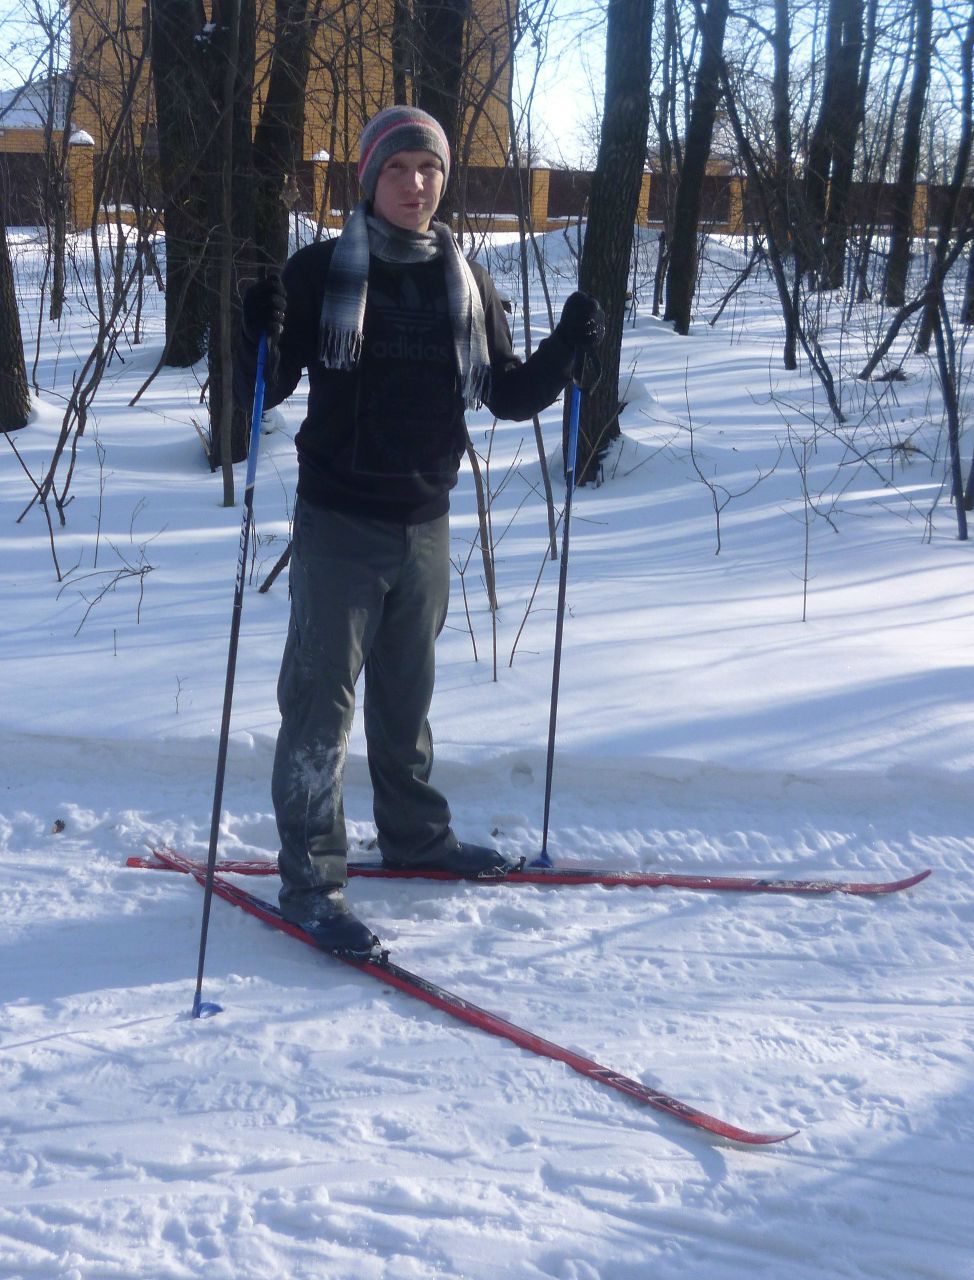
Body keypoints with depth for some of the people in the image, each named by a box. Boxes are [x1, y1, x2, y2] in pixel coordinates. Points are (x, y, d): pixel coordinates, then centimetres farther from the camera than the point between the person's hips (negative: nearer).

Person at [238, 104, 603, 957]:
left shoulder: (465, 282, 5)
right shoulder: (322, 271, -7)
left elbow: (508, 396, 9)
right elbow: (265, 391, -6)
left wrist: (566, 348, -7)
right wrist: (260, 338, -27)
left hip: (426, 524, 4)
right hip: (339, 523, -4)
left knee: (408, 693, 18)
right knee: (323, 698, -3)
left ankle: (414, 832, 35)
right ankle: (310, 877, 5)